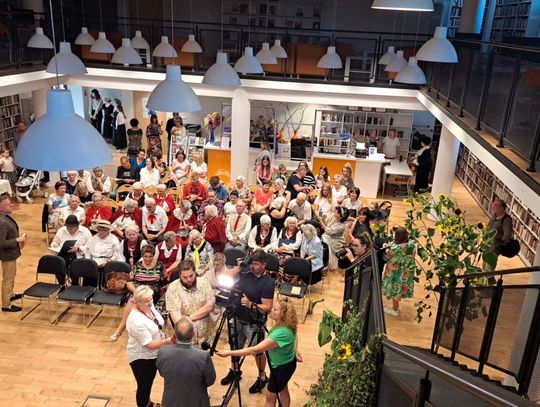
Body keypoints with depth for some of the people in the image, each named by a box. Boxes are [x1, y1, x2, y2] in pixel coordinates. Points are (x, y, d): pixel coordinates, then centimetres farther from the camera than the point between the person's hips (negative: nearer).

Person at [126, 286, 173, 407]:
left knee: (149, 381, 28)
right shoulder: (136, 321, -34)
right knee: (144, 385, 12)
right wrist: (167, 341, -39)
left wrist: (165, 340, 10)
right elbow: (149, 344, -30)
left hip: (153, 354, 8)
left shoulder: (149, 307, -9)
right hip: (141, 358, -8)